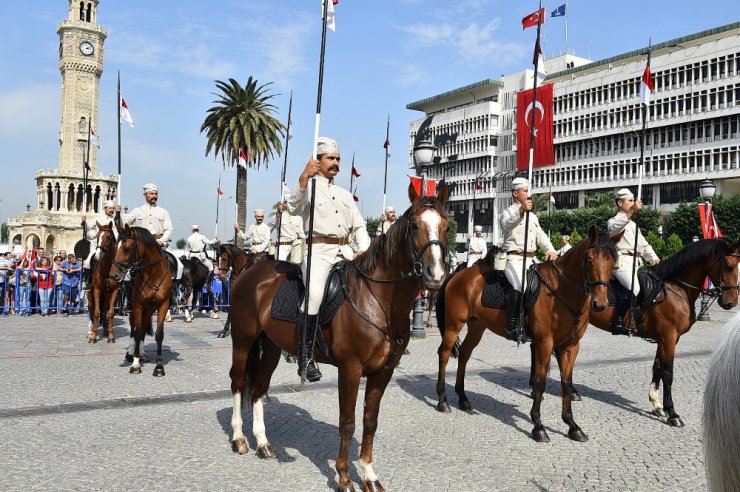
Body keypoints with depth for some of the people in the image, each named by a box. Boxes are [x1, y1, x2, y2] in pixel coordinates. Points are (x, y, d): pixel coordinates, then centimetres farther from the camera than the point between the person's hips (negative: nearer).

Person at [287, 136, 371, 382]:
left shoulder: (345, 194, 26)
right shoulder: (308, 187, 9)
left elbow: (359, 227, 20)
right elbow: (294, 208, -13)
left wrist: (364, 250, 1)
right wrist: (304, 177, -25)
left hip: (345, 251, 6)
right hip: (318, 250, -5)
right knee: (315, 293, -26)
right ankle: (306, 356, -18)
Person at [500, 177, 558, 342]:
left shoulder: (532, 215, 25)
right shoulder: (509, 211, 2)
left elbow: (541, 235, 18)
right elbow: (507, 224, -22)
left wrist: (550, 250, -1)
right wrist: (521, 211, -41)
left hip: (530, 259, 8)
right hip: (514, 258, -8)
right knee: (520, 287, -31)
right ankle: (512, 328, -29)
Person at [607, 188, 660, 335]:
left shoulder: (633, 224, 29)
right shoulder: (614, 221, 3)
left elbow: (644, 245, 27)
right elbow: (615, 228, -23)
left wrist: (654, 259, 8)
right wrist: (631, 211, -36)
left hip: (637, 263, 9)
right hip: (622, 262, -9)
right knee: (634, 288, -30)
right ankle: (617, 323, -25)